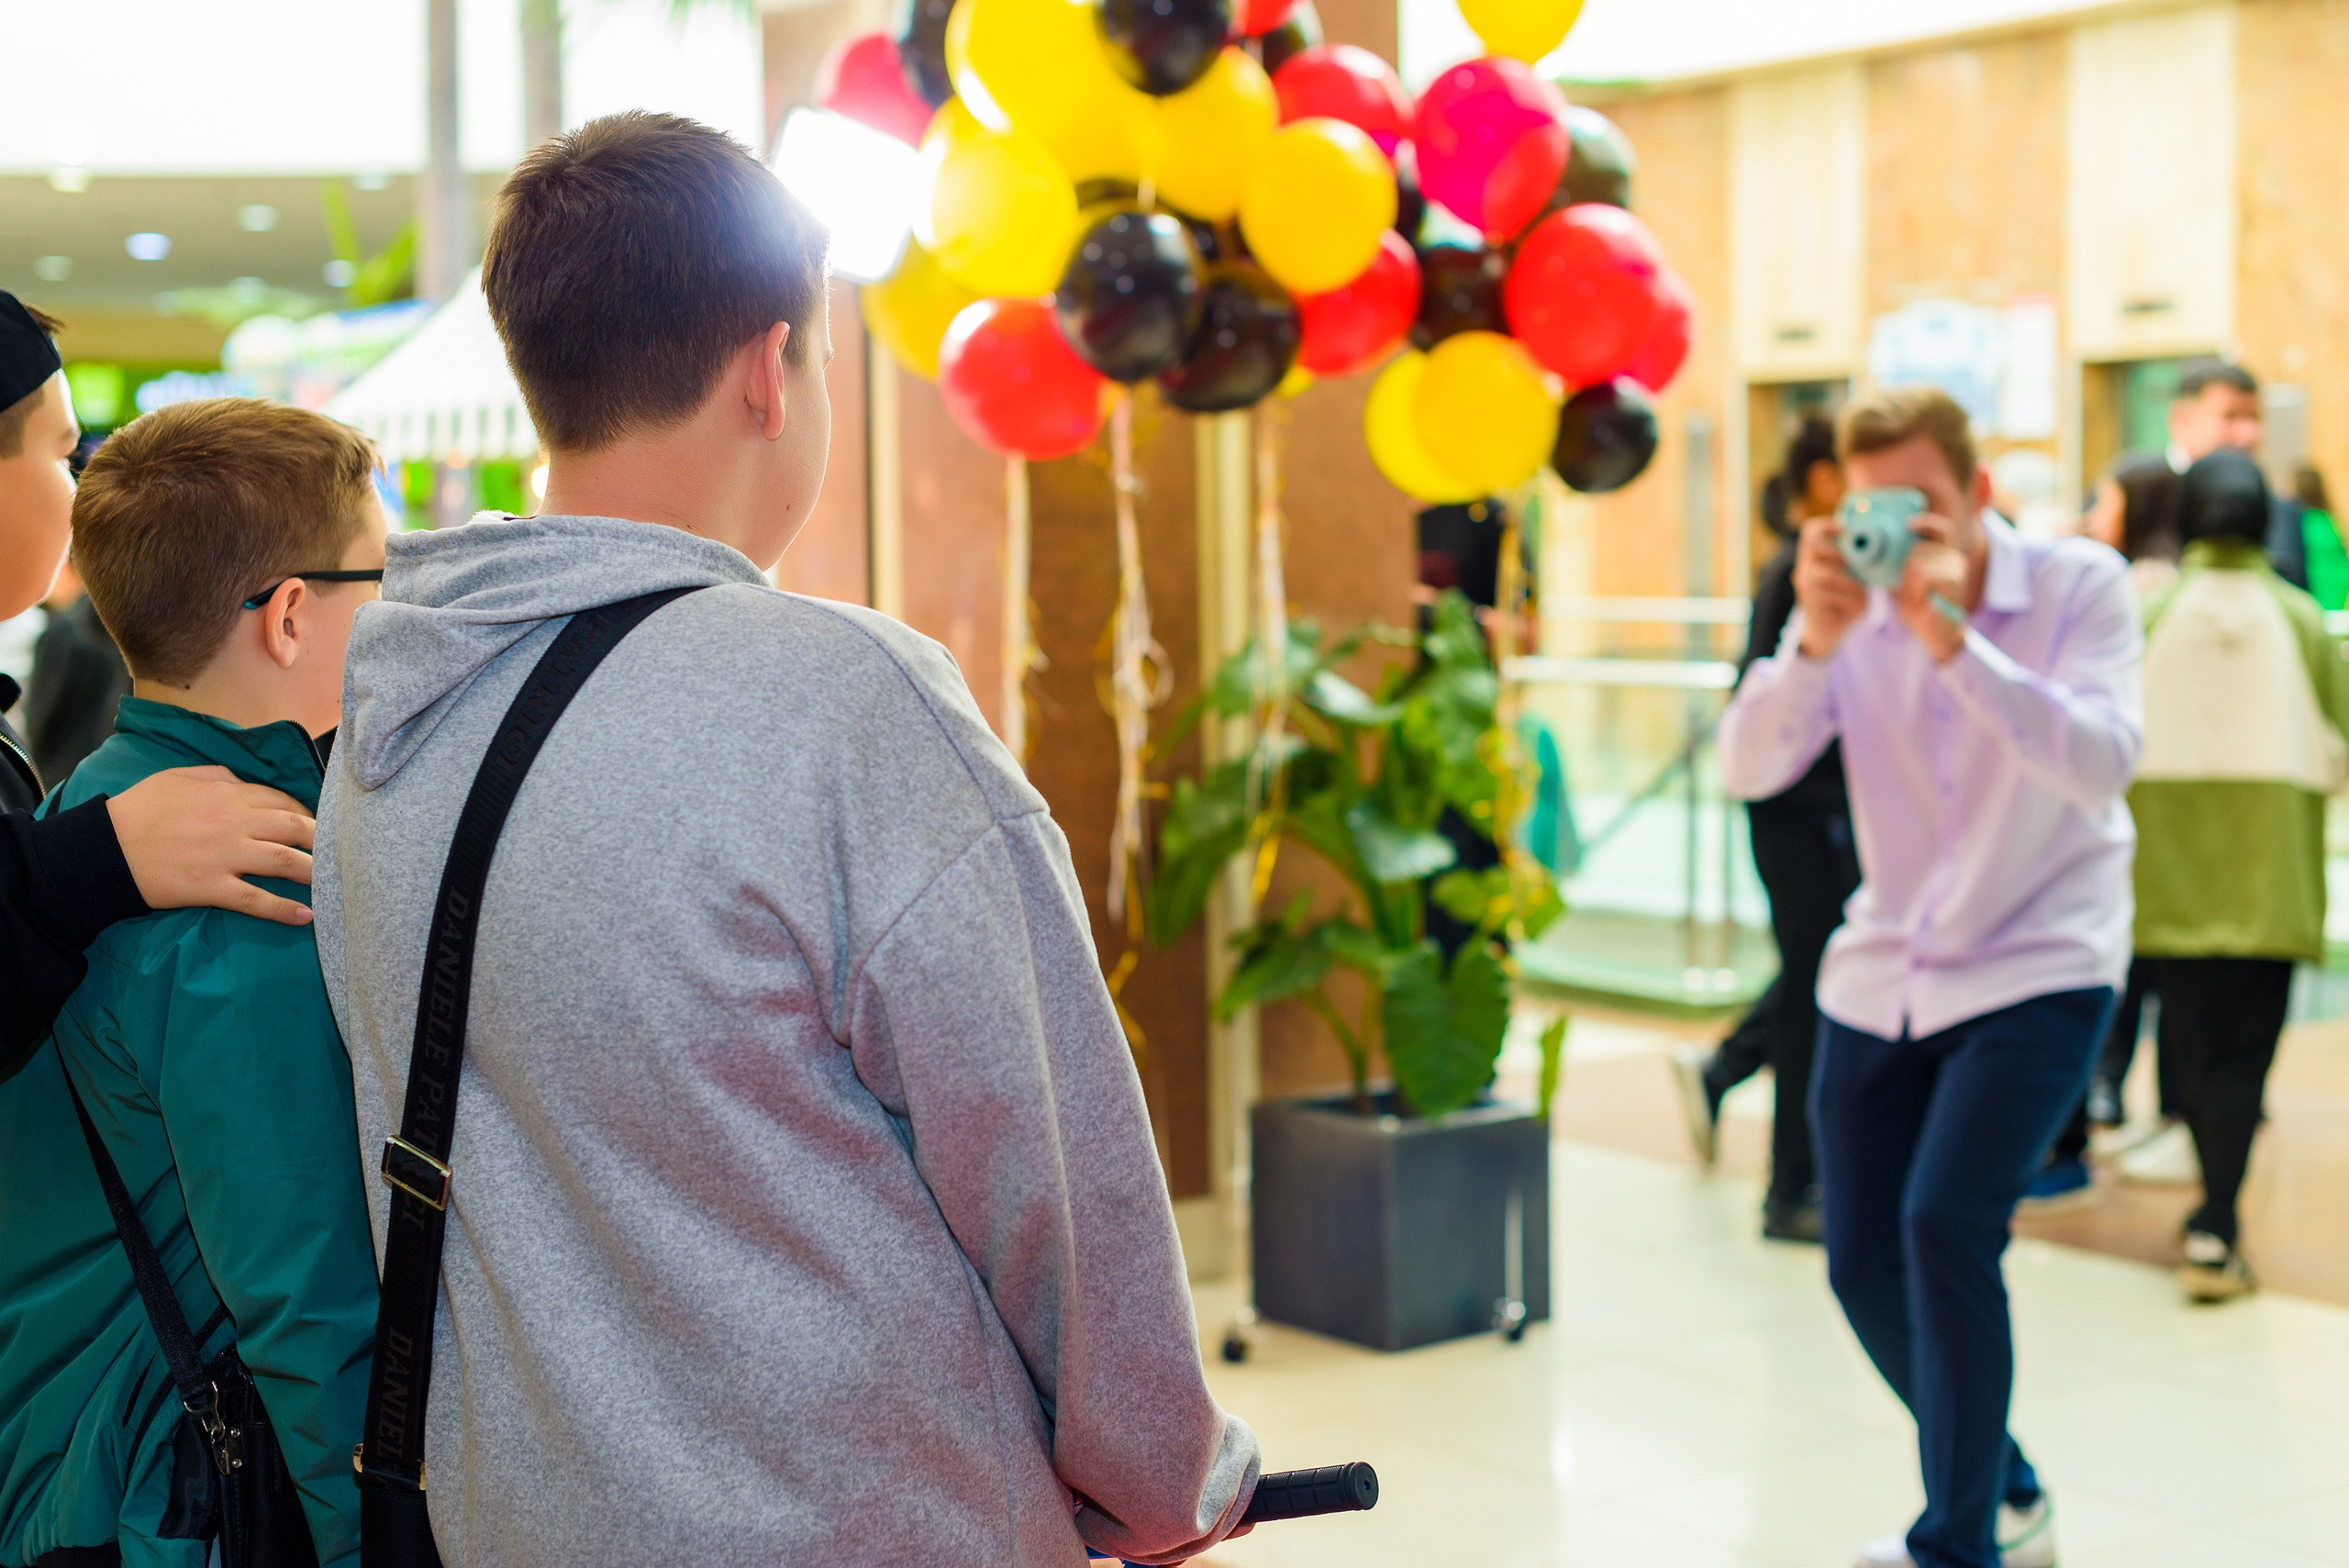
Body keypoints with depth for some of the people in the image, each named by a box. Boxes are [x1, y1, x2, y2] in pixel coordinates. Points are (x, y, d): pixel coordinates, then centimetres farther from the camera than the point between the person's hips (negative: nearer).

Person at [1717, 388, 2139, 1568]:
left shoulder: (2079, 586, -11)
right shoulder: (1851, 605, -2)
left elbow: (2101, 763, -27)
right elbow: (1747, 770, -13)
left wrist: (1951, 638, -35)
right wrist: (1813, 640, -29)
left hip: (2038, 968, -5)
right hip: (1882, 974, 5)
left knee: (1945, 1225, -21)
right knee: (1865, 1267, 7)